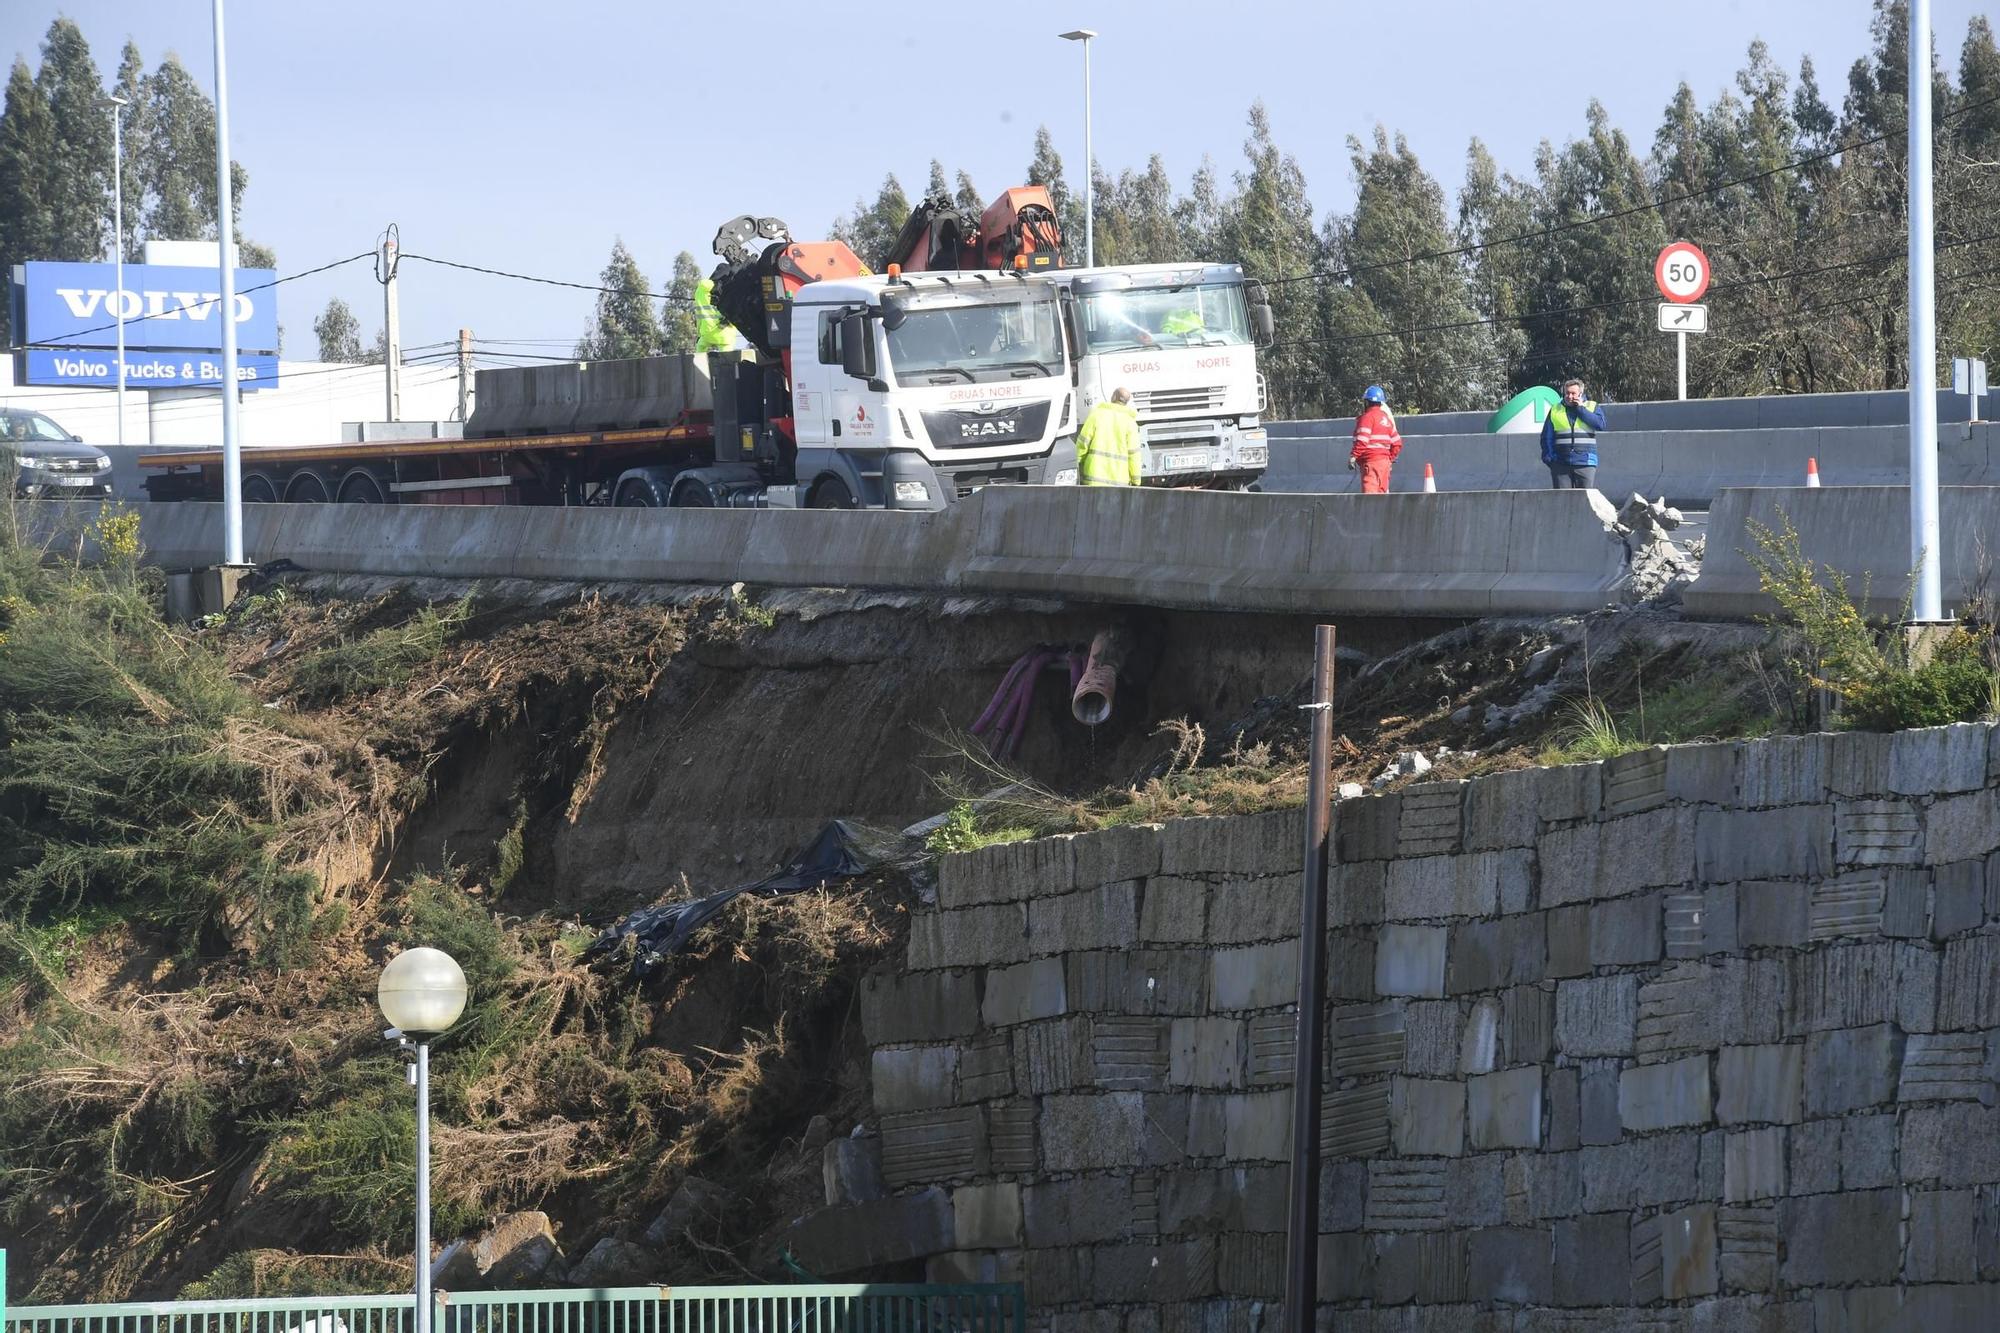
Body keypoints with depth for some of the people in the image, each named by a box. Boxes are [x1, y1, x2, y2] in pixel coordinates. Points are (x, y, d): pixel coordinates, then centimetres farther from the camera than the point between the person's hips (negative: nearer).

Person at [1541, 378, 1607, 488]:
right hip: (1561, 465, 1)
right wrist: (1549, 458, 1)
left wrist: (1581, 409, -7)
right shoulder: (1555, 410, 13)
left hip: (1585, 463, -1)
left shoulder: (1592, 407, 9)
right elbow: (1547, 437, 14)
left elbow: (1600, 424, -9)